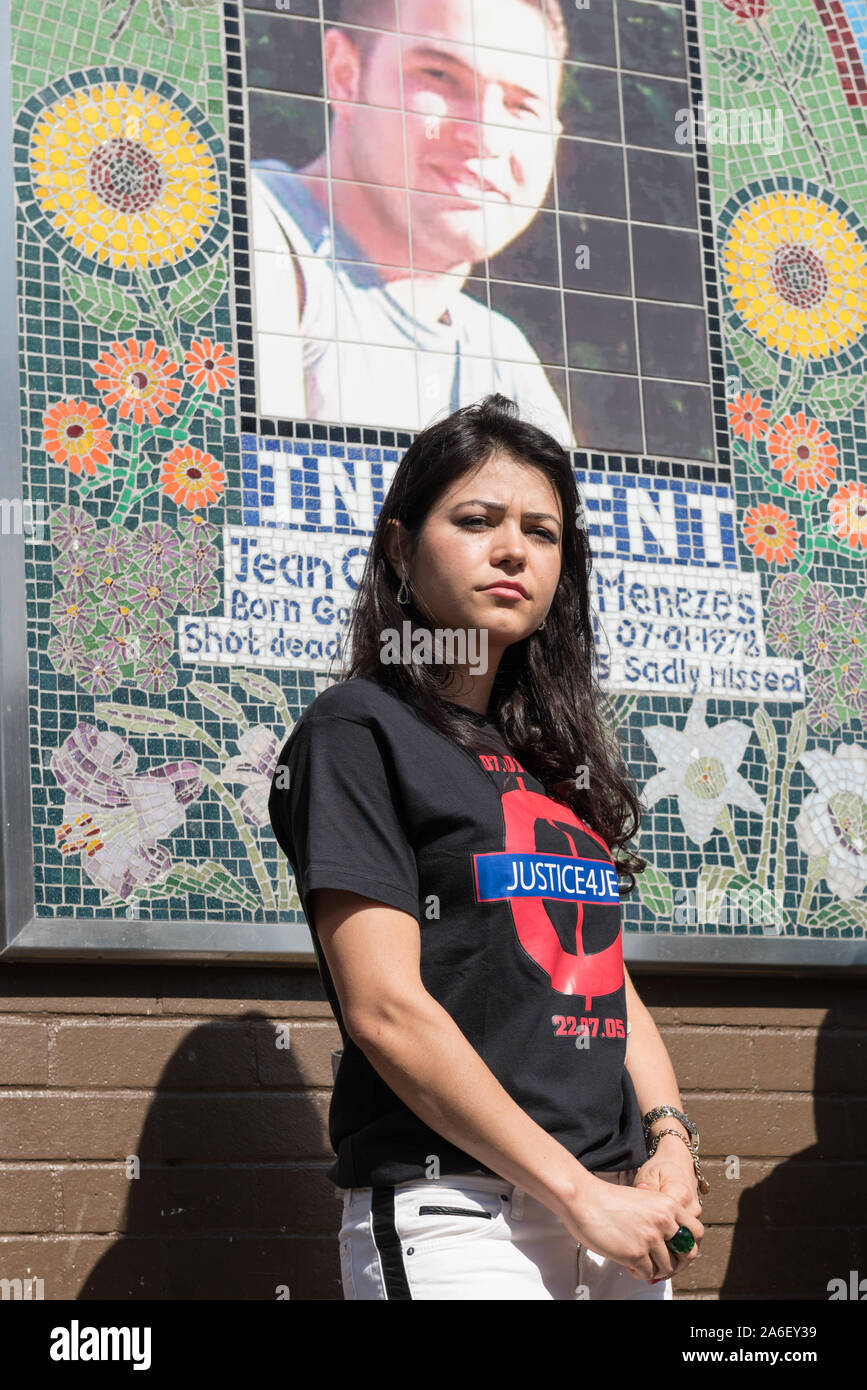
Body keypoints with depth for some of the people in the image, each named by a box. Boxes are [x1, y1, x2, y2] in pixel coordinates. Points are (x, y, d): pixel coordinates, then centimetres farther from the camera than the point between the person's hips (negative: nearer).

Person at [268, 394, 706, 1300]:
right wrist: (580, 1196, -15)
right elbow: (387, 1010, -14)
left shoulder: (554, 754, 17)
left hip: (618, 1207, 7)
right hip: (454, 1214, -6)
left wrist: (669, 1142, -2)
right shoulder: (357, 732, -5)